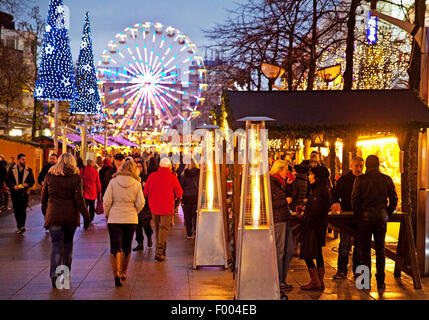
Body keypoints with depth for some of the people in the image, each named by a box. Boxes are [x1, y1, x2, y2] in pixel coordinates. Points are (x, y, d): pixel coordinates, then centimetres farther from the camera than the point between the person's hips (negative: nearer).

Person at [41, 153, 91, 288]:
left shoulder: (49, 176, 2)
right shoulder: (76, 177, -5)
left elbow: (44, 196, 10)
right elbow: (79, 199, -9)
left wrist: (45, 209, 26)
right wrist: (86, 216, -4)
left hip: (53, 215, 0)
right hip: (71, 216, 0)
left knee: (57, 244, -1)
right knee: (68, 243, 16)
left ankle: (55, 274, -15)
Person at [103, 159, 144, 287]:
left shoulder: (113, 182, -5)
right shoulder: (137, 184, -3)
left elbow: (106, 201, -7)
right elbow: (140, 203, -4)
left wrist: (107, 214, 8)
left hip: (114, 219, -2)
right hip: (131, 219, 2)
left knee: (115, 248, 0)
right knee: (126, 248, 16)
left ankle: (116, 273, -15)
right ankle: (123, 273, 28)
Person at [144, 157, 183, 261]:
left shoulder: (152, 176, -1)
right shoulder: (172, 177, -9)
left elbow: (146, 192, 4)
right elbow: (179, 193, -2)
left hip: (154, 207, 4)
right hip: (167, 208, -4)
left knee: (157, 229, 17)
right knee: (164, 229, 0)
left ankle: (162, 250, 26)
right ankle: (159, 252, -11)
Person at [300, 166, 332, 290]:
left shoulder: (319, 191, -18)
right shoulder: (323, 190, 14)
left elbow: (315, 211, -22)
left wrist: (307, 223, -12)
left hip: (314, 227, -10)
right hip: (319, 226, 10)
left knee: (307, 255, -5)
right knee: (318, 254, 13)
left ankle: (315, 282, -1)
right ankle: (320, 282, 19)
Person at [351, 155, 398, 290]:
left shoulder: (360, 179, -6)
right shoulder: (387, 179, 2)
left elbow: (354, 200, -7)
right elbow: (394, 199, 4)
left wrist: (358, 215, 6)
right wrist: (387, 214, 14)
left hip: (365, 217, -2)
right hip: (382, 217, 2)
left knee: (365, 250, 5)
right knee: (380, 249, 10)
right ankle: (380, 281, 12)